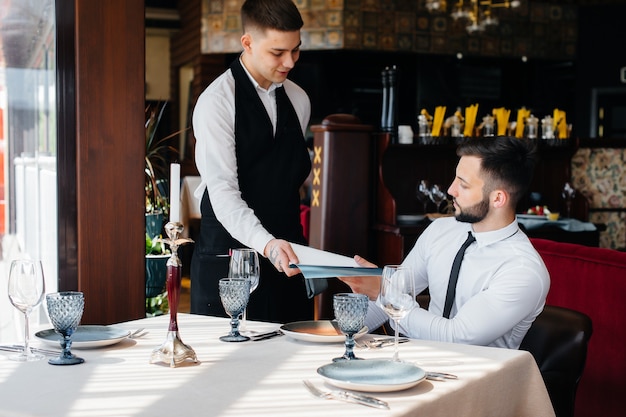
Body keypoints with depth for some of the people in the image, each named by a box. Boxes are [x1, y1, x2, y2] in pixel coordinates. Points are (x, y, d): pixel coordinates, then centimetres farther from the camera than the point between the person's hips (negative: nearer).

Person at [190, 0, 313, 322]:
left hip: (286, 259, 6)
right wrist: (266, 243, -33)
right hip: (229, 259, -5)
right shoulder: (216, 102, -11)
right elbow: (222, 191, -20)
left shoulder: (298, 100, 10)